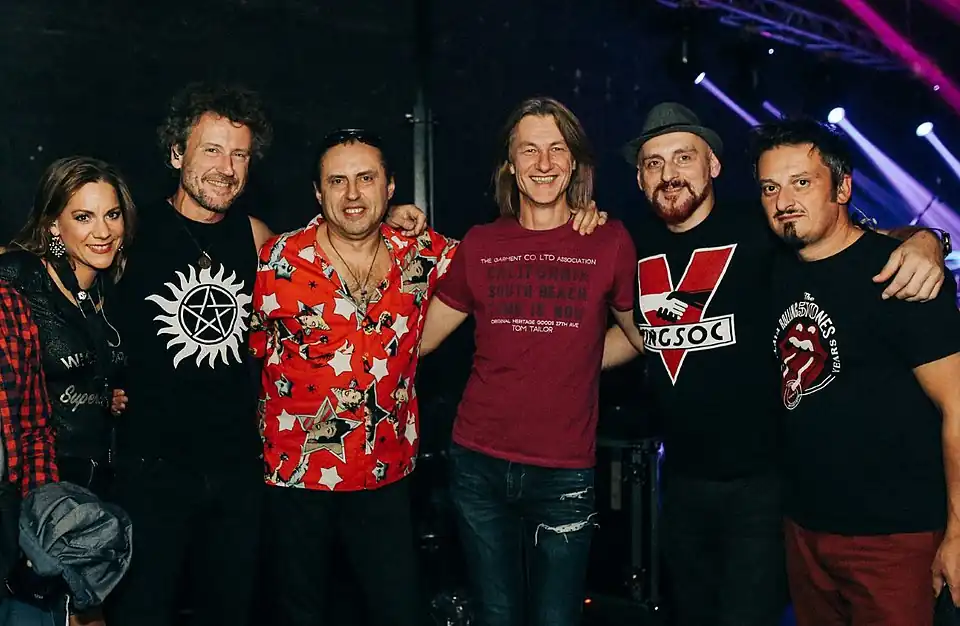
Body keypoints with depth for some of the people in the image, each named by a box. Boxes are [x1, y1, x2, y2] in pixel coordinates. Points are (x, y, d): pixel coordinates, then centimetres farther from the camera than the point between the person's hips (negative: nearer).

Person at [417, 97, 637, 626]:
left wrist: (576, 365, 5)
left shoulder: (609, 242, -1)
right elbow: (417, 340, 8)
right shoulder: (479, 245, 4)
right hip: (478, 464, 2)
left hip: (565, 474, -2)